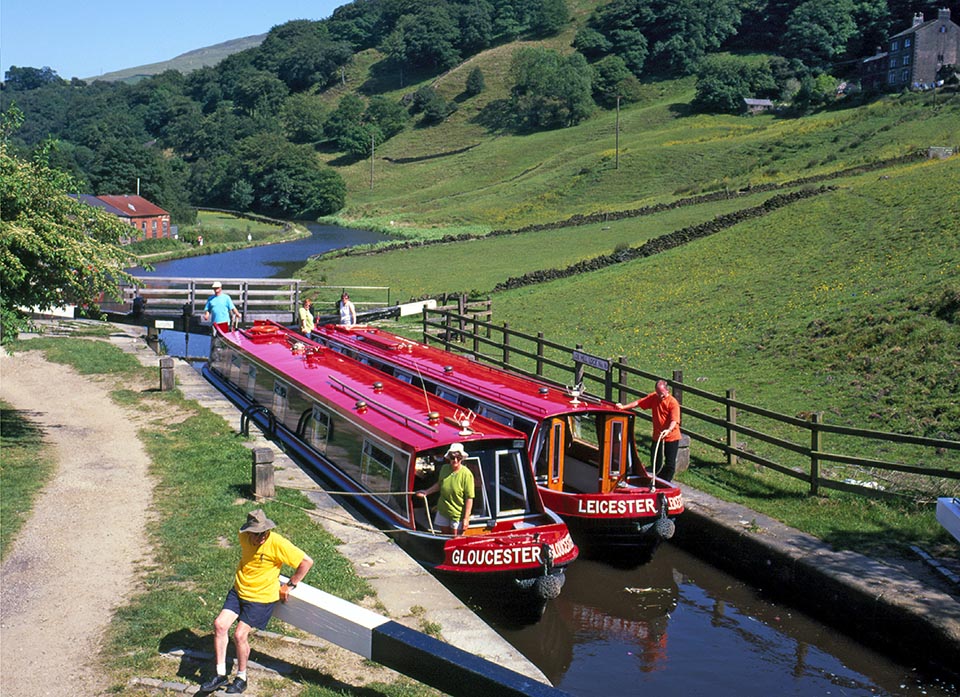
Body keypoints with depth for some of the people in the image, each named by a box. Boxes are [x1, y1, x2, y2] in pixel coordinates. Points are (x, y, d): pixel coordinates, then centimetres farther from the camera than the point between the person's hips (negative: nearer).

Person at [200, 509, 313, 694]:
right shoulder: (244, 537, -6)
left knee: (240, 635, -9)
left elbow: (307, 562, -19)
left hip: (261, 597, -5)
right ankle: (220, 675, 3)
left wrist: (289, 586, -12)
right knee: (220, 624, -9)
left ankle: (241, 678, 13)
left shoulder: (277, 543, -24)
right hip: (239, 590, 5)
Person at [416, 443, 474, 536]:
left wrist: (466, 518, -20)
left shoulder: (466, 474, -22)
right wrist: (427, 492, 8)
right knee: (445, 535, 20)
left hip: (458, 513, -6)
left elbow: (469, 498, -20)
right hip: (443, 510, 6)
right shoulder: (444, 468, -4)